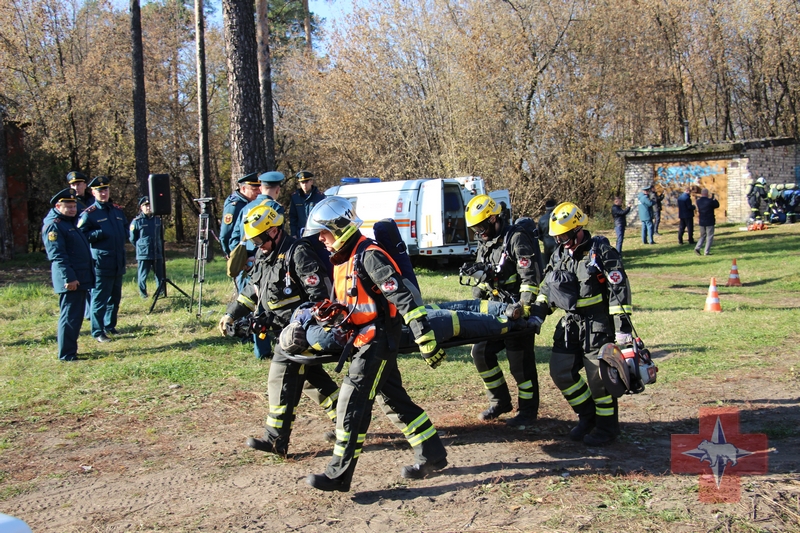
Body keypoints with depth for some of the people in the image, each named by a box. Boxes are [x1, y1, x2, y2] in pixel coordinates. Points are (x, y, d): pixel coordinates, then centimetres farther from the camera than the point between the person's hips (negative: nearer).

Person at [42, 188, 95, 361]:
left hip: (81, 278, 10)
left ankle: (71, 350, 23)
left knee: (77, 316, 14)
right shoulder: (53, 225, -11)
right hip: (70, 279, -10)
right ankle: (66, 355, 0)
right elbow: (58, 255, -19)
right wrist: (69, 278, -23)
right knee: (70, 317, -6)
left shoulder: (70, 222, 18)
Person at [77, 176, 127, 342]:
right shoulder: (88, 214, -7)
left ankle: (110, 326, 30)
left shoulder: (117, 210, 13)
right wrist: (101, 234, -20)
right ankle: (98, 332, 5)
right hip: (101, 263, -7)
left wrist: (123, 234, 2)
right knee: (100, 298, -2)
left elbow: (126, 229, 23)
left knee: (115, 297, 16)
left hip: (119, 263, 7)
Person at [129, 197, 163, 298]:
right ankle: (143, 293, 16)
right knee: (143, 275, 2)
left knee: (159, 275, 7)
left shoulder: (157, 220, 9)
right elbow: (132, 238, 3)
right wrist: (140, 247, 8)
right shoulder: (136, 221, -5)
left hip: (157, 253, 4)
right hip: (143, 254, -4)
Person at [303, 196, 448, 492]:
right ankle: (432, 455, 26)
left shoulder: (369, 256, -18)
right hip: (363, 340, 10)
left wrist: (425, 339, -27)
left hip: (378, 339, -10)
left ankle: (339, 474, 0)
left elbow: (403, 297, -23)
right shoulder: (342, 260, 13)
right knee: (394, 400, 16)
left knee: (352, 405, -7)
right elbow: (342, 304, 23)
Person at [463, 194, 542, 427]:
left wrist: (523, 308, -28)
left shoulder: (516, 239, -14)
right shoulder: (484, 244, 12)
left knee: (520, 360, -2)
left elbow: (531, 278, -21)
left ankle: (528, 410, 13)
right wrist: (478, 295, 6)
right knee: (481, 352, 6)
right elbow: (481, 276, 22)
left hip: (518, 311, -8)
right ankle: (500, 402, 22)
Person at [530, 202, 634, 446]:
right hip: (570, 323, 7)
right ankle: (588, 416, 24)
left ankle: (607, 427, 13)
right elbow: (547, 288, 19)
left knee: (598, 377, -5)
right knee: (560, 372, 5)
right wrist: (537, 314, 6)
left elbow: (619, 289, -13)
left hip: (598, 325, -7)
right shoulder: (559, 255, 11)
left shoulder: (601, 251, -10)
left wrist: (622, 326, -18)